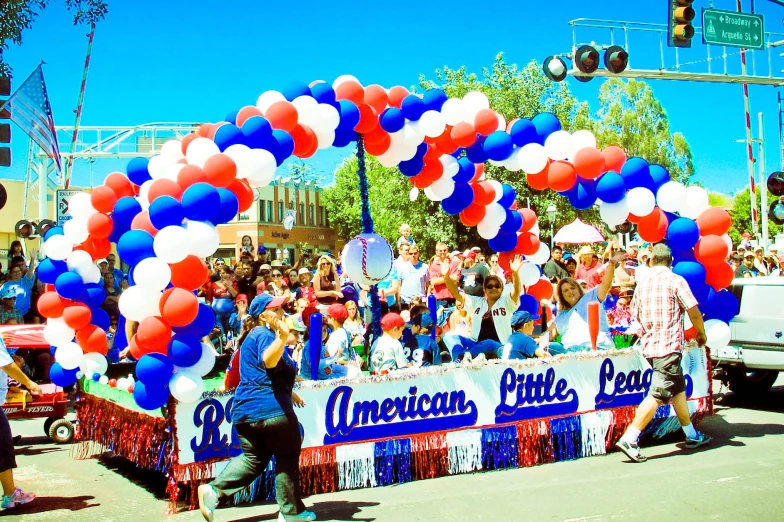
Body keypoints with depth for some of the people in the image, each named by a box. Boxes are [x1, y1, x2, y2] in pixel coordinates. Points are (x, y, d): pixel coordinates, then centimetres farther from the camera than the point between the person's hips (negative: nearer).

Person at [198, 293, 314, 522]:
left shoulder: (253, 336, 20)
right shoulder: (265, 335, -11)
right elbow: (268, 361, -33)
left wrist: (288, 392, 38)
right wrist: (282, 338, -50)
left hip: (244, 409, 9)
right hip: (271, 408, -9)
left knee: (253, 458, 16)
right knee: (287, 457, 6)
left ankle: (214, 489, -2)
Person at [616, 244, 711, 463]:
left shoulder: (642, 285, 9)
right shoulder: (675, 280, -8)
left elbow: (636, 316, 15)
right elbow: (694, 313, -8)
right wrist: (701, 334, 9)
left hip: (649, 345, 7)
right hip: (669, 346, -7)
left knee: (678, 389, 19)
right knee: (658, 395, -10)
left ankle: (692, 435, 29)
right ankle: (629, 439, -17)